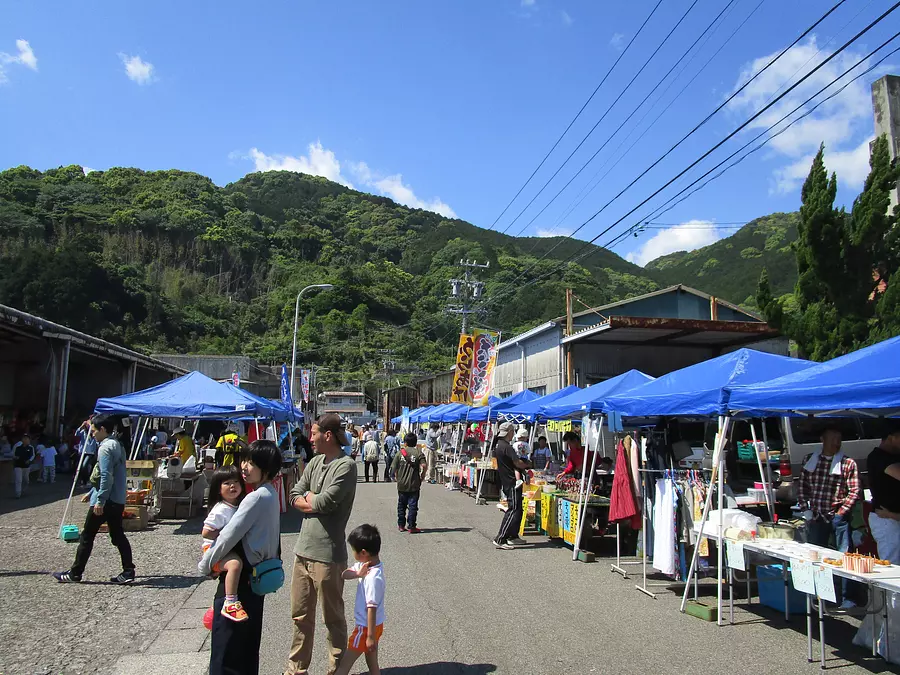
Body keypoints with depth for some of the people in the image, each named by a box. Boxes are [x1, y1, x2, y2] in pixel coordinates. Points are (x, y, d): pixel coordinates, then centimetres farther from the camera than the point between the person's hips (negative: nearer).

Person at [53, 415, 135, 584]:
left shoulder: (105, 447, -15)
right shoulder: (117, 445, 15)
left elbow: (106, 477, -23)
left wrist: (100, 501, -22)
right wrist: (91, 492, 27)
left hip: (105, 500, -9)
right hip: (118, 500, 9)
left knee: (87, 536, 4)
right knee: (118, 535, 9)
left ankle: (75, 574, 15)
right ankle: (128, 572, 7)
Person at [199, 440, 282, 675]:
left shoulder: (257, 498, -22)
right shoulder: (270, 493, 7)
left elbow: (229, 536, -22)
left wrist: (205, 565, -8)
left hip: (240, 576, -9)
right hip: (257, 573, 9)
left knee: (226, 638, 2)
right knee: (248, 640, 19)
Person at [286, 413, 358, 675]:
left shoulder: (346, 465, -14)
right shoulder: (315, 462, 10)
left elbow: (325, 502, -21)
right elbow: (295, 496, 8)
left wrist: (309, 499, -2)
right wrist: (315, 502, -9)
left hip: (328, 553, -7)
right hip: (303, 549, 7)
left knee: (333, 618, 9)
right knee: (300, 615, 19)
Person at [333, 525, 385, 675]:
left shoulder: (373, 578, -29)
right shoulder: (365, 565, -3)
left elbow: (372, 608, -24)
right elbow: (344, 575, -2)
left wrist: (370, 636, -18)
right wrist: (358, 573, -24)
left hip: (366, 627, -8)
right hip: (375, 625, 8)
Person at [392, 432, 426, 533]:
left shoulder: (400, 453, 1)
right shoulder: (418, 452, -5)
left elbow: (393, 468, -1)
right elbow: (424, 465, -18)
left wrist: (398, 477, 13)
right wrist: (422, 475, -2)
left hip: (402, 484, 2)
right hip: (414, 484, -2)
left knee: (401, 505, 14)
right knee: (413, 506, 2)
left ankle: (401, 525, 22)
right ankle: (411, 527, 1)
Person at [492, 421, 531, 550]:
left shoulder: (497, 445, 12)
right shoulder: (506, 447, -18)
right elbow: (518, 463, -19)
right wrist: (527, 465, 2)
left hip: (506, 482, 10)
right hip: (512, 482, -10)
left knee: (518, 510, 18)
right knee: (513, 510, -10)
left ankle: (513, 536, 24)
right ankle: (500, 539, -13)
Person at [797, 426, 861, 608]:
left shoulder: (848, 463, -1)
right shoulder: (809, 460, 8)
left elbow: (854, 492, -3)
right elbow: (802, 487, 12)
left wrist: (841, 512, -10)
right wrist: (806, 509, 3)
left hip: (838, 517, -3)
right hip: (815, 517, 3)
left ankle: (846, 598, 9)